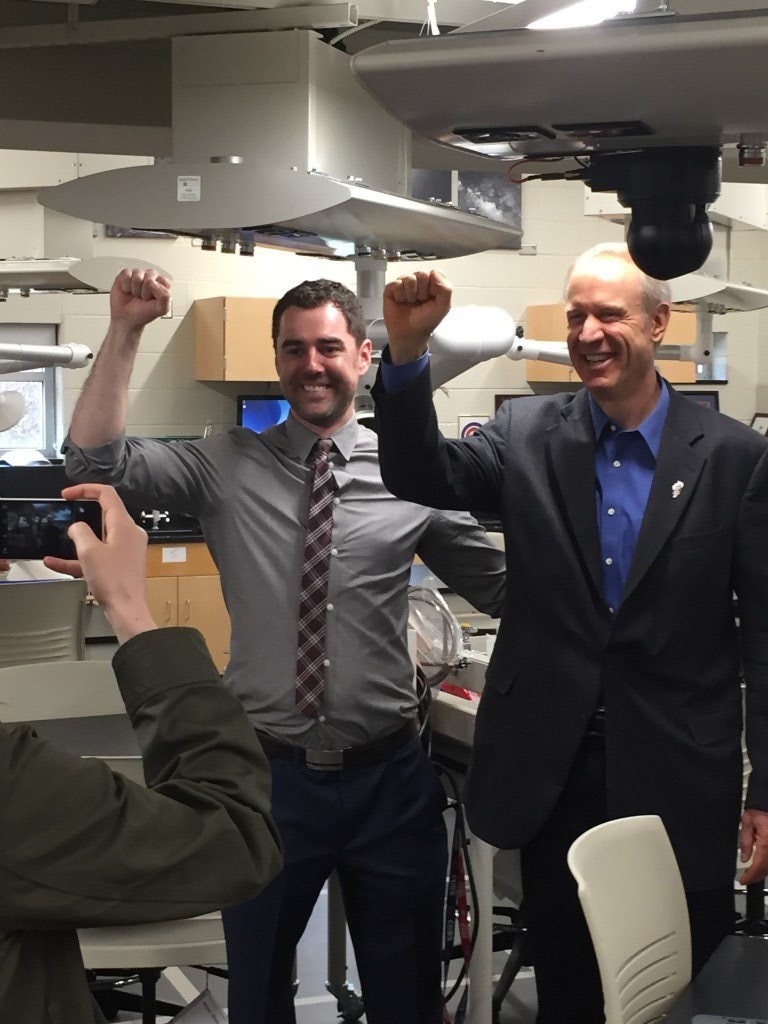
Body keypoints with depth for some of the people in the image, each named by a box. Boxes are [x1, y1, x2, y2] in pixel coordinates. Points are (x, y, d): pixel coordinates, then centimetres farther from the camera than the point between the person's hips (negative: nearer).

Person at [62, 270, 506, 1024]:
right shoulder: (227, 467, -1)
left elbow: (504, 589, 7)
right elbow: (96, 463, -13)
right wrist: (124, 332, -19)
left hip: (390, 775, 0)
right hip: (269, 772, 0)